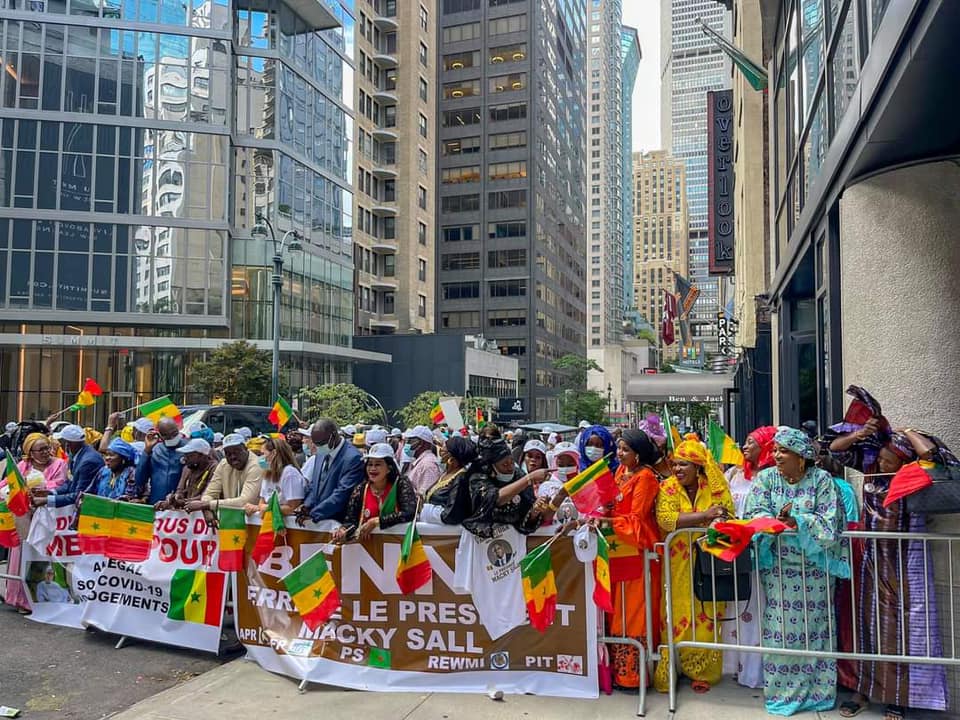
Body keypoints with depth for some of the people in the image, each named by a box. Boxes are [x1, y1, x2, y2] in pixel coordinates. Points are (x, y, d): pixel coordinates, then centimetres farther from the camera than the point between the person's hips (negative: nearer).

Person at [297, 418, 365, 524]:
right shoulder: (321, 453, 11)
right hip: (316, 522, 7)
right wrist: (307, 505, -2)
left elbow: (342, 494, -19)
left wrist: (313, 514, -19)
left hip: (337, 523, -7)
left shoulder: (352, 458, -16)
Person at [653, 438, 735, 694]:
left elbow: (728, 516, -10)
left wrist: (686, 520, -25)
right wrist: (704, 515, -23)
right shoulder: (668, 487, -3)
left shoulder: (714, 487, 0)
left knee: (706, 617, 3)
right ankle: (669, 672, 14)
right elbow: (665, 518, -18)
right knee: (677, 617, 1)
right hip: (678, 565, -1)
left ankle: (704, 672, 18)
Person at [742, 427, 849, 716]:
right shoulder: (766, 478, 1)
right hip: (777, 569, 1)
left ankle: (817, 690, 22)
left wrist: (796, 519, -18)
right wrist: (779, 519, -21)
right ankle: (782, 691, 16)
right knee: (779, 629, 4)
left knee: (814, 628, 7)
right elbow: (753, 515, -5)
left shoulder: (822, 480, -5)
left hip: (814, 569, -1)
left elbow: (830, 523, -10)